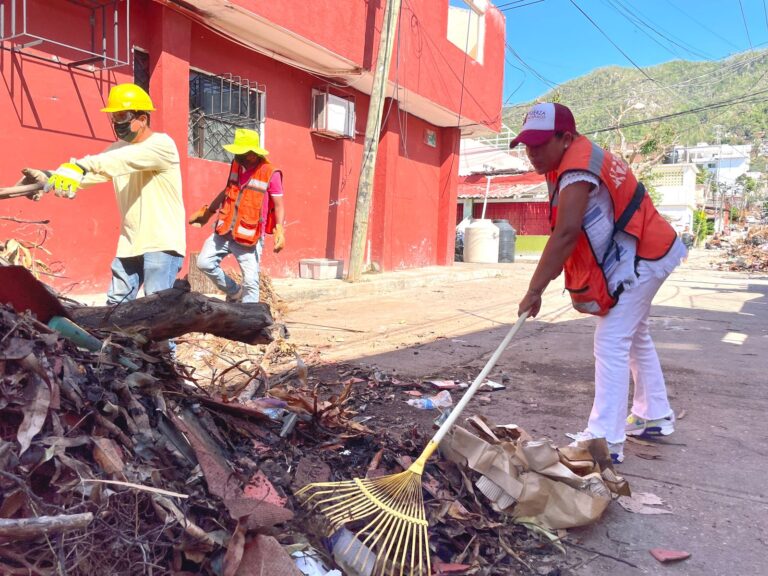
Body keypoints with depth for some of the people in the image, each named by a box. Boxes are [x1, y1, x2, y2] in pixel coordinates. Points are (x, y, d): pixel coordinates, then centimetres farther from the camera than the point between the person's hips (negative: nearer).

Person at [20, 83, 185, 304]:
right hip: (130, 243, 8)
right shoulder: (117, 148, 13)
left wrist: (79, 165, -40)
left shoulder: (162, 144, -10)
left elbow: (126, 159, -28)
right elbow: (94, 172, -1)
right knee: (116, 304, 11)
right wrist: (48, 178, -18)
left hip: (162, 243, -8)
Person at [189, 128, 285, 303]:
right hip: (224, 230, 6)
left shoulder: (270, 173, -12)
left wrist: (279, 231, -26)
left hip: (249, 236, -6)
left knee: (250, 281, -6)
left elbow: (278, 205, -10)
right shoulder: (236, 165, 6)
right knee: (204, 262, -1)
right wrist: (207, 212, 29)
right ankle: (234, 292, 20)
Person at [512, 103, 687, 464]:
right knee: (635, 336, 21)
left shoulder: (578, 169, -26)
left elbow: (565, 235, -37)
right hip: (640, 254, 11)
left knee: (611, 343, -14)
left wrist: (534, 291, -36)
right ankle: (655, 416, 37)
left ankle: (605, 440, -10)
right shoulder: (576, 156, 6)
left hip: (641, 258, -11)